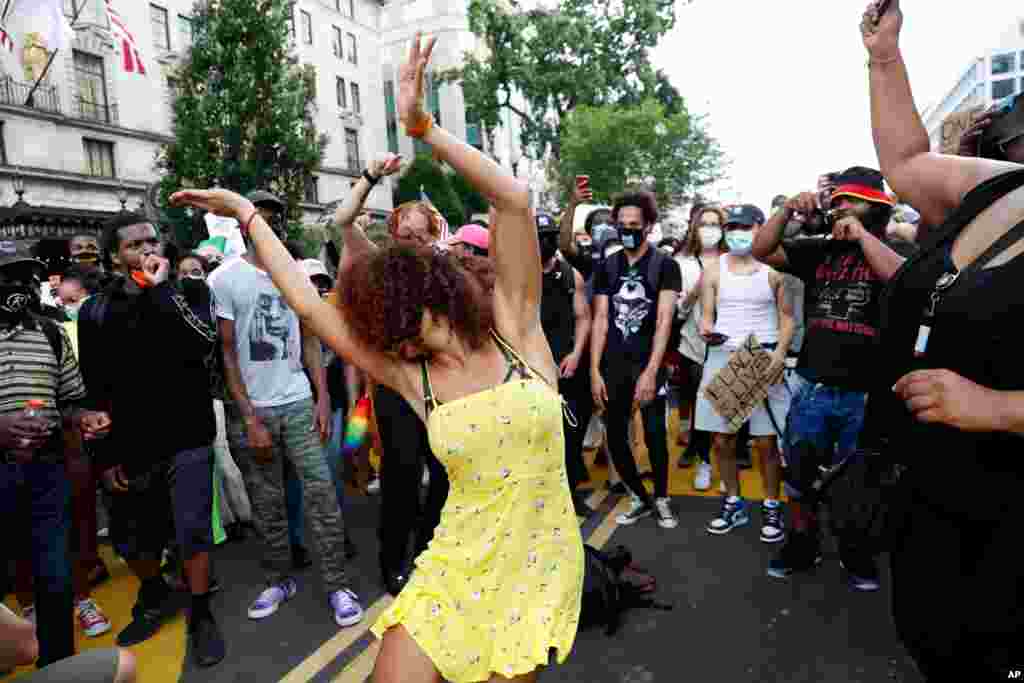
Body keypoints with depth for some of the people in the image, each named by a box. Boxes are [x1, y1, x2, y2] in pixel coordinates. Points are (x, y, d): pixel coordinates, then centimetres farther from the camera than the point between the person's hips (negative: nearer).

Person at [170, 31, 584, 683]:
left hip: (539, 565, -2)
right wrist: (247, 213, 10)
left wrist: (423, 126, -17)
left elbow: (515, 198, -17)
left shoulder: (514, 327, -8)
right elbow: (309, 302, 2)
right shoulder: (410, 375, -2)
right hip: (453, 568, 2)